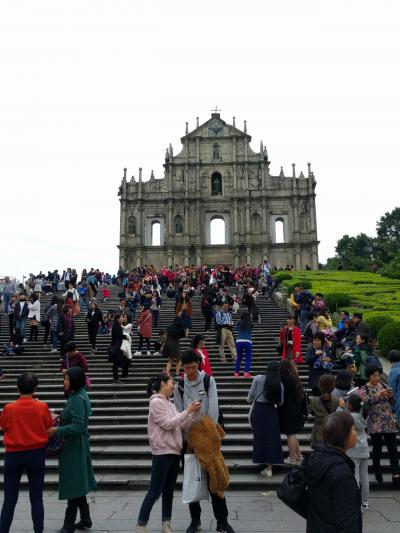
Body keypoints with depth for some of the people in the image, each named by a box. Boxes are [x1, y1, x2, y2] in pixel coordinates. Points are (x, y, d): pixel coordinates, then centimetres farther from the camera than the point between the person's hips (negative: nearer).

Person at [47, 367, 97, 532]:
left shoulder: (78, 399, -21)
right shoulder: (76, 395, 9)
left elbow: (77, 426, -25)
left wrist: (57, 430, -22)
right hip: (74, 445, 10)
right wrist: (61, 418, 3)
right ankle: (85, 519, 29)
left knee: (73, 486, 2)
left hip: (74, 447, -10)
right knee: (77, 485, 18)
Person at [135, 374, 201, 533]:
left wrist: (195, 413, -3)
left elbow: (183, 426, 10)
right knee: (155, 492, -2)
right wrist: (187, 411, -17)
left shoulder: (170, 404, 12)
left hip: (174, 452, 8)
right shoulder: (156, 402, -12)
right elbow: (168, 424, -18)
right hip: (162, 453, -8)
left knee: (169, 491, 13)